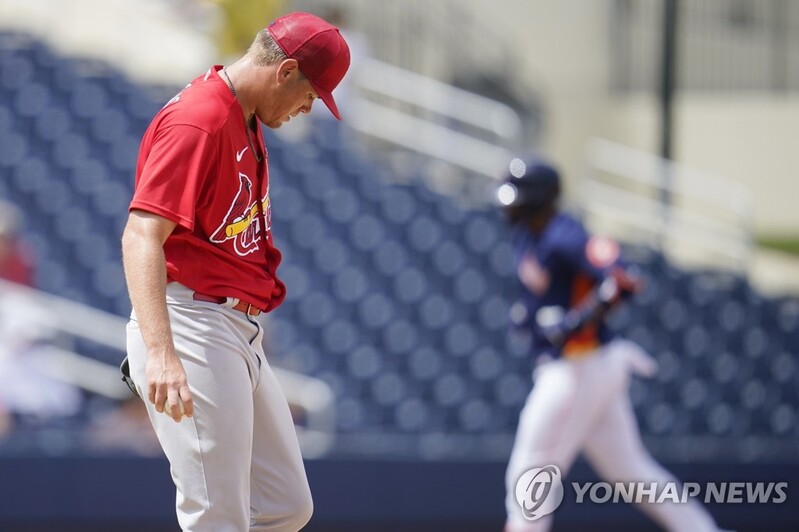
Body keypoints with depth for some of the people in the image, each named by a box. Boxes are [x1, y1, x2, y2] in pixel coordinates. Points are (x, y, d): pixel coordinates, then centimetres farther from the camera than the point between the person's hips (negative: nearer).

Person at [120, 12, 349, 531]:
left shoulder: (247, 120, 15)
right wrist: (160, 352, -39)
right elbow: (141, 235, -27)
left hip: (241, 333, 11)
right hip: (192, 330, -11)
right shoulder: (196, 121, -17)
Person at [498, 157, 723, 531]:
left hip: (580, 370, -10)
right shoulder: (524, 235, 10)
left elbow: (624, 280, -28)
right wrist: (526, 312, 8)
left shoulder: (563, 239, -20)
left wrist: (578, 320, -29)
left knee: (528, 475, -3)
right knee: (628, 469, 12)